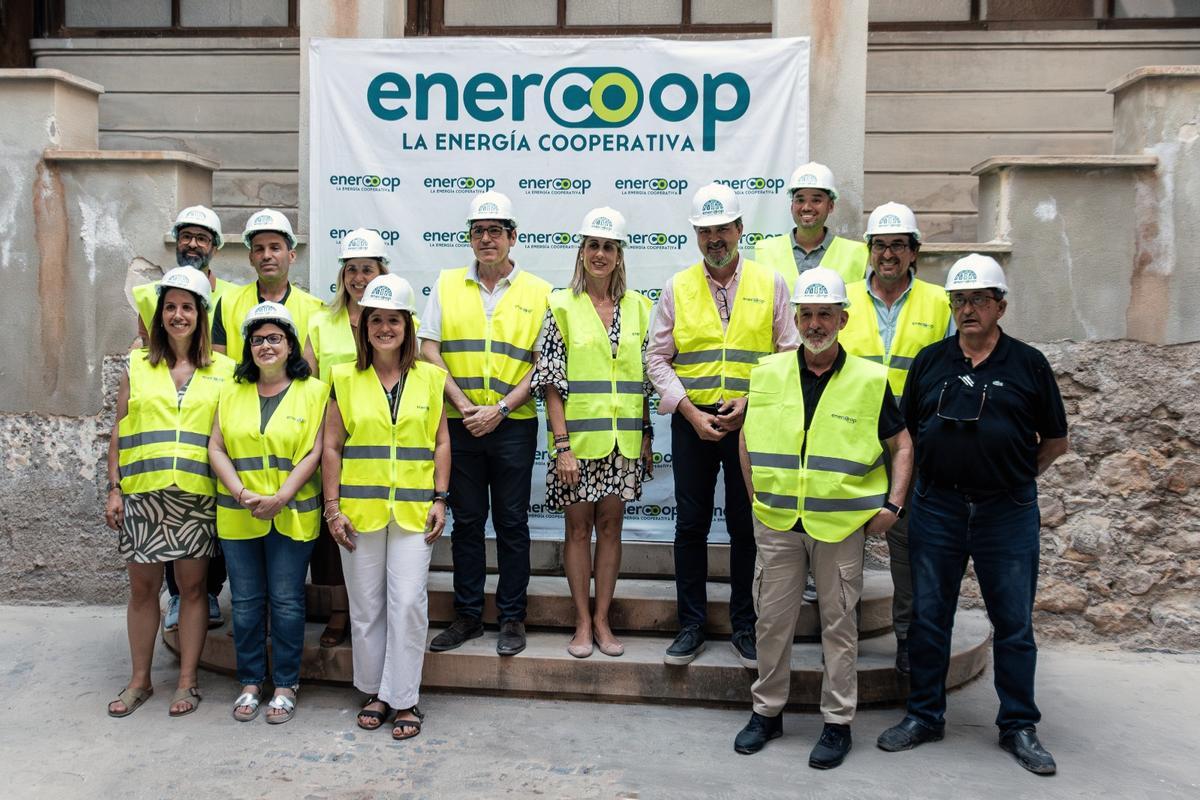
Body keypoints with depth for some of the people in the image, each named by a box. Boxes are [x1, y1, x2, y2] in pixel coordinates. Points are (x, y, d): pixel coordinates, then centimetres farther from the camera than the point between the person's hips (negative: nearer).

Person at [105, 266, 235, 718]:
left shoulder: (223, 370, 5)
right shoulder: (138, 366, 9)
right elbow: (119, 432, 9)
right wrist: (114, 488, 3)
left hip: (198, 495, -1)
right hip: (142, 495, 1)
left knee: (193, 587, 5)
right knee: (142, 587, 8)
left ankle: (187, 681, 16)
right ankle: (140, 681, 22)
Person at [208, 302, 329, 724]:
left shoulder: (313, 391, 0)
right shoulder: (232, 392, 10)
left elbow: (315, 452, -6)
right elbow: (216, 447, 4)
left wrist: (280, 497, -16)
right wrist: (243, 493, -11)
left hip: (292, 515, -3)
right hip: (238, 515, 3)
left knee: (286, 600, 3)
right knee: (246, 601, 9)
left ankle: (285, 684, 16)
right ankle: (250, 682, 23)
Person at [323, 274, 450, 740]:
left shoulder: (429, 378, 5)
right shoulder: (346, 379, 4)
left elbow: (441, 443, 7)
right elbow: (331, 447, 4)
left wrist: (440, 499, 0)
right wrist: (332, 507, -2)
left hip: (413, 509, 0)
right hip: (360, 508, 1)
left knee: (409, 603, -4)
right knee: (366, 605, 9)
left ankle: (404, 698, 10)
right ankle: (374, 691, 24)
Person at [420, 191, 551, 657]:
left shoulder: (537, 292, 3)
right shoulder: (447, 285, 8)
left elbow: (543, 364, -2)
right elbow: (428, 350, 3)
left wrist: (500, 408, -12)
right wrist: (463, 405, -8)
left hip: (513, 425, -2)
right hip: (459, 424, 2)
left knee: (511, 522, 5)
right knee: (466, 521, 10)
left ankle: (512, 618, 17)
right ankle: (467, 615, 22)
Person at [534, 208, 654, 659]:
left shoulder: (637, 307, 7)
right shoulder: (562, 306, -3)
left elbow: (644, 378, 11)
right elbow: (551, 381, -7)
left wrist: (646, 435, 7)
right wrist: (562, 445, -12)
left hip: (622, 440, 3)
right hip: (579, 438, -3)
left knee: (610, 525, 9)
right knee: (579, 526, 6)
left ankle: (602, 620, 20)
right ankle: (583, 622, 18)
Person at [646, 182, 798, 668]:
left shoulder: (770, 283, 3)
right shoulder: (678, 287, 5)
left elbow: (790, 355, 3)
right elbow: (657, 358, 4)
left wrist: (752, 400, -10)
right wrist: (690, 411, -7)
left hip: (751, 422, -1)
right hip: (692, 420, 1)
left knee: (746, 526, 6)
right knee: (691, 525, 7)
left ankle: (744, 628, 20)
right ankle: (691, 626, 19)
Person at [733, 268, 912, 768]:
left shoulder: (870, 380, -3)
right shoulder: (768, 373, 3)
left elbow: (902, 445, 6)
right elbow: (747, 437, 13)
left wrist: (892, 505, -4)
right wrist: (756, 496, 6)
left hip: (842, 525, -2)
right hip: (776, 522, 2)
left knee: (839, 623, 8)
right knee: (772, 619, 10)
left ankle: (838, 723, 22)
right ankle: (767, 711, 27)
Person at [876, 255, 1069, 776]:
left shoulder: (1029, 365, 1)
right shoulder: (930, 361, 5)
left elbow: (1055, 440, 8)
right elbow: (906, 432, 11)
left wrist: (1017, 476, 3)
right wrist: (934, 475, 5)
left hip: (1007, 514, -1)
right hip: (936, 509, 2)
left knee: (1014, 624, 8)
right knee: (928, 619, 8)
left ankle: (1019, 726, 23)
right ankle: (924, 716, 23)